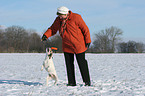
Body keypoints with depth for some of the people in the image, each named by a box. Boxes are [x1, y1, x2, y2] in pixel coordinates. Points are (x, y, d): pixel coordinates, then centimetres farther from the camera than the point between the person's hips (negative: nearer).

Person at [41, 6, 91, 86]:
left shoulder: (76, 17, -14)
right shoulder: (58, 20, 1)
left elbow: (85, 29, -9)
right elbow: (52, 29, 9)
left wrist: (88, 41, -9)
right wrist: (46, 35, -9)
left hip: (78, 45, -5)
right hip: (67, 46, 5)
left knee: (82, 63, 0)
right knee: (69, 64, 5)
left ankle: (87, 81, 10)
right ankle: (71, 82, 13)